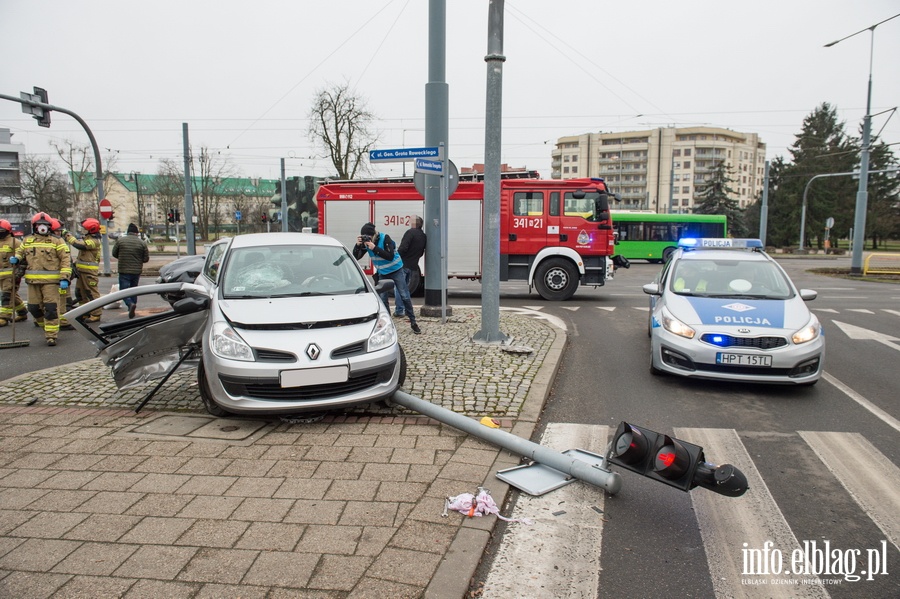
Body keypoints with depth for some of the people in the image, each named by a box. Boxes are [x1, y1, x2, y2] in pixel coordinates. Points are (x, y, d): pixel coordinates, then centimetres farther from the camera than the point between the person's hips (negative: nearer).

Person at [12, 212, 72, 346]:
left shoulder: (56, 241, 1)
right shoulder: (27, 241, 13)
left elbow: (66, 260, -4)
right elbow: (20, 253, 28)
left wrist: (64, 278, -12)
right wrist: (16, 259, 2)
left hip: (51, 281, -4)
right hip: (32, 281, 4)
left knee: (51, 308, -7)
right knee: (34, 307, 12)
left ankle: (51, 335, -2)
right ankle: (42, 321, 38)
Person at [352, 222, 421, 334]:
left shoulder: (385, 238, -22)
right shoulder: (366, 242, -8)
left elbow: (390, 256, -32)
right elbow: (356, 257, -11)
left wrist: (374, 248, -38)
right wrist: (358, 245, -28)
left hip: (396, 270, -4)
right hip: (382, 273, 5)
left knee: (405, 296, -4)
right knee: (382, 298, -1)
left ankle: (413, 322, 6)